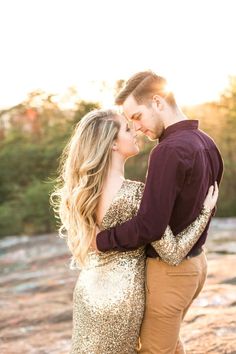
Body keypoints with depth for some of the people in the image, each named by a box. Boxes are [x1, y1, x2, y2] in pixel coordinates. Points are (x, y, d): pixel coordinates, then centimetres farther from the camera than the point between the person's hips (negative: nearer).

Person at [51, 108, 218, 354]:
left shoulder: (79, 188, -3)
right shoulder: (136, 193, -22)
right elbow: (172, 254, -18)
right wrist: (206, 211, -9)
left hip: (85, 292, 6)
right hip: (120, 297, -6)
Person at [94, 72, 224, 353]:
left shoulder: (169, 150, -25)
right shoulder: (207, 143, 3)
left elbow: (148, 226, -27)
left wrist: (99, 240, -15)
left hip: (169, 269, -9)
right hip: (195, 261, 9)